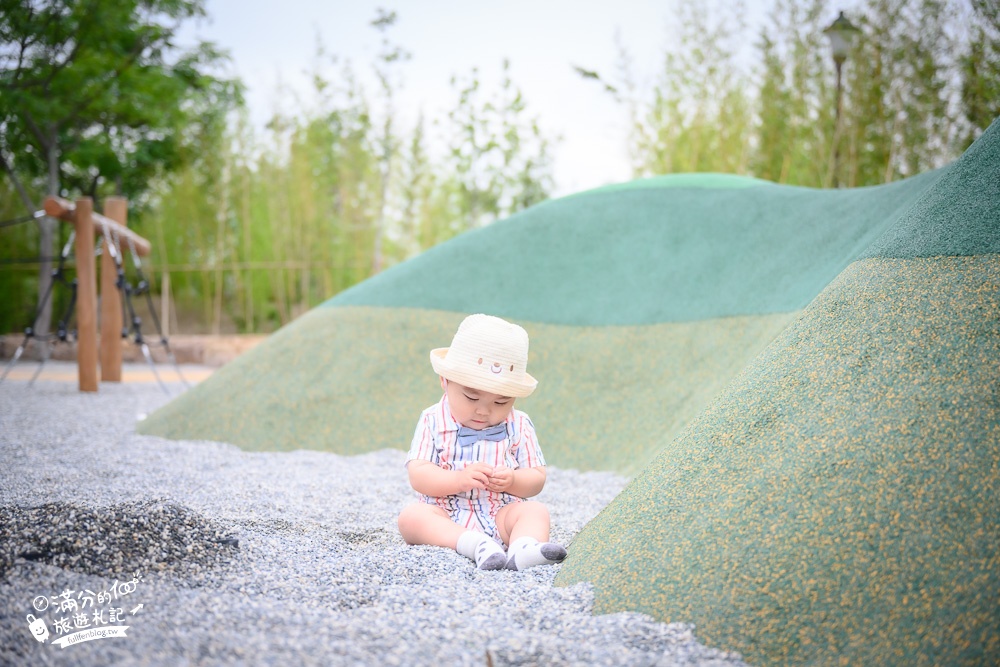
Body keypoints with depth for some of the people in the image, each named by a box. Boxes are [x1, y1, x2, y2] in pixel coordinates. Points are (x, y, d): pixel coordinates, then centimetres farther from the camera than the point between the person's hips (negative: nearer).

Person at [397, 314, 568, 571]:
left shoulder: (519, 426, 6)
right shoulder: (433, 421, 2)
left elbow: (537, 478, 6)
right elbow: (418, 476, -6)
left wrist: (513, 481, -17)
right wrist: (459, 479, -23)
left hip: (501, 515, 1)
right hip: (446, 516, -1)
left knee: (536, 511, -23)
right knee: (411, 516, -28)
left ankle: (524, 547, -54)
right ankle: (476, 546, -50)